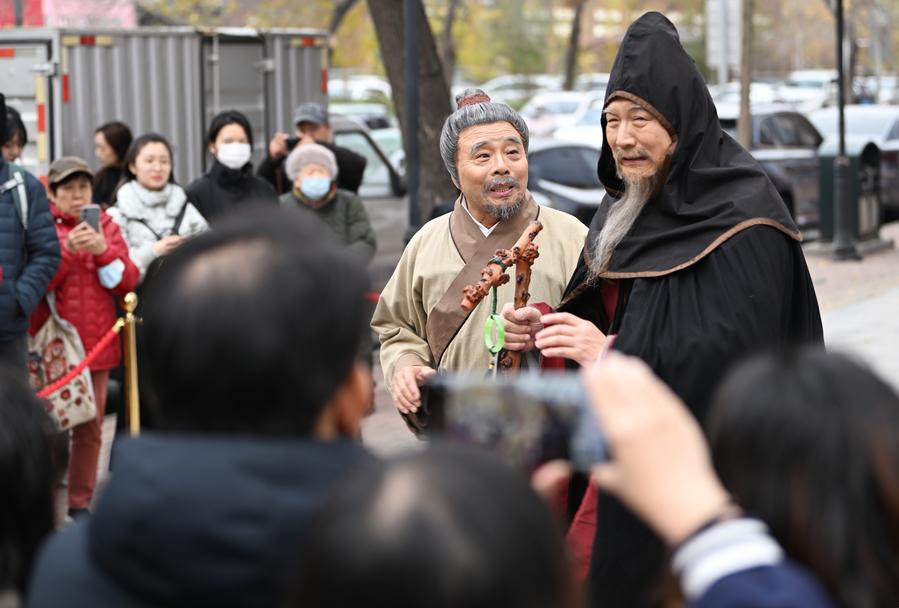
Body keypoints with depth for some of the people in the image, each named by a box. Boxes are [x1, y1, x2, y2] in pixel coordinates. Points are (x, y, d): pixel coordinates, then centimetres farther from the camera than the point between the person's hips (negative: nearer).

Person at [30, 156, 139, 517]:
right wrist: (67, 250, -21)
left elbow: (127, 281, 3)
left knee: (90, 427, 7)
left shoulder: (106, 226, 11)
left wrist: (103, 250, -13)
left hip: (96, 343, 3)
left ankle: (81, 502, 16)